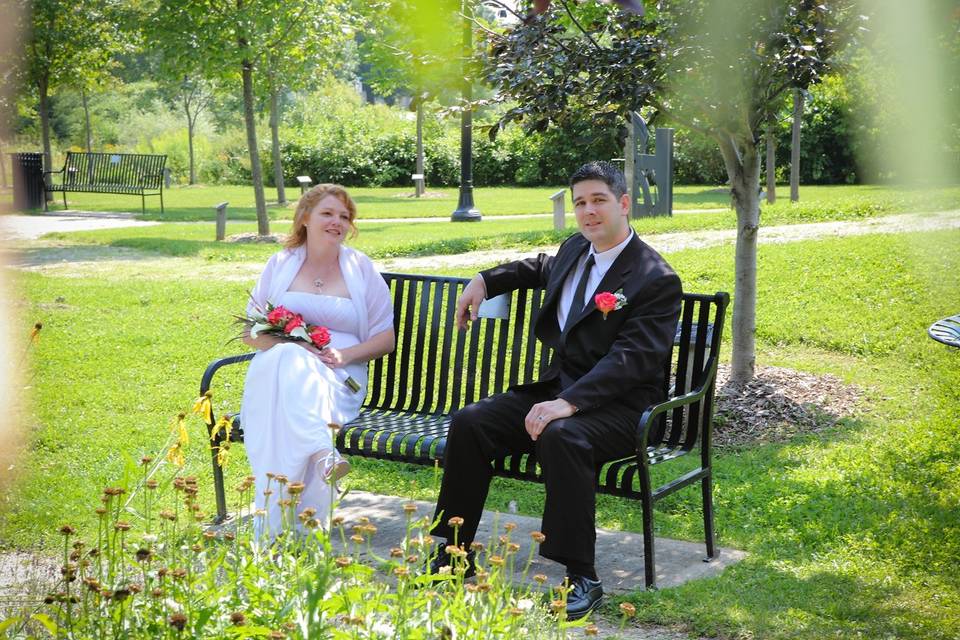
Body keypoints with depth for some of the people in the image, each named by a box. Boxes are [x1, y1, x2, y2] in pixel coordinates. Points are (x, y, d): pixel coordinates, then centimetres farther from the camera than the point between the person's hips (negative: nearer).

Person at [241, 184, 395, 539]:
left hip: (339, 376, 0)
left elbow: (386, 338, 13)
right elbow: (251, 332, 15)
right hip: (276, 368, 1)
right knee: (290, 360, -39)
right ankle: (323, 451, -60)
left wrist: (345, 354, -8)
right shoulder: (280, 264, 18)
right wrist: (290, 345, -7)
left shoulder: (361, 268, 16)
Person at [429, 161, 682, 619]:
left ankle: (582, 578, -28)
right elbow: (539, 269, 36)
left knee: (560, 436, -38)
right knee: (469, 423, -10)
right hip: (556, 388, 8)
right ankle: (455, 553, 1)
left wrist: (568, 403, -35)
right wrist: (484, 280, 21)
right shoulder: (574, 251, 11)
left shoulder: (657, 280, -14)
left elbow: (629, 358, -24)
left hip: (616, 405, -8)